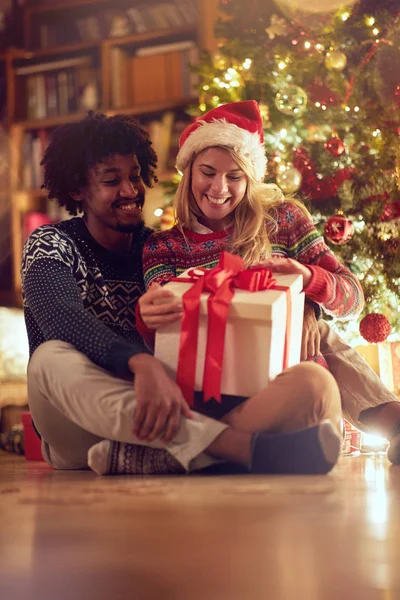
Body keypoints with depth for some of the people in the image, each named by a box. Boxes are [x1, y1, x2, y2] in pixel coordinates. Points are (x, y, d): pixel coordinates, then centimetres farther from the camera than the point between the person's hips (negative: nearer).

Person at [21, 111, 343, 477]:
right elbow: (64, 321, -18)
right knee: (52, 358, -37)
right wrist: (143, 364, -37)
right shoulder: (51, 244, 4)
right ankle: (248, 446, -46)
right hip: (80, 432, -3)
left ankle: (135, 456, -43)